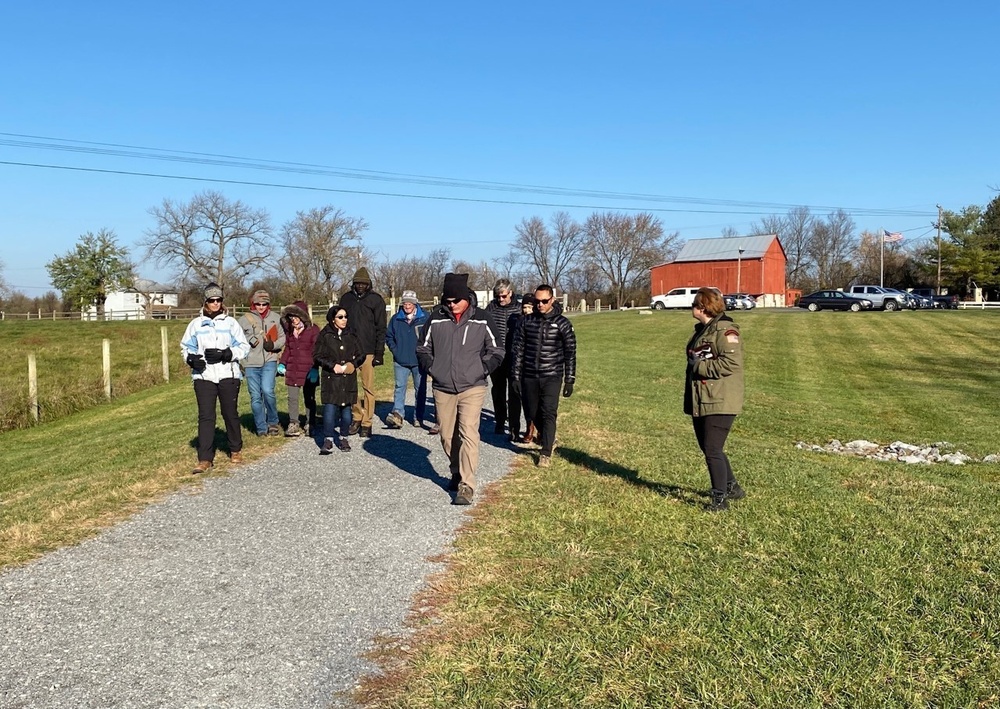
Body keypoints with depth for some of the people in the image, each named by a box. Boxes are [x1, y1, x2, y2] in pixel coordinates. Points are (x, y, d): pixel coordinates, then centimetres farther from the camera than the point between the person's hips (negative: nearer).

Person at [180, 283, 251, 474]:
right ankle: (205, 459, 0)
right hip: (203, 376, 1)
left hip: (228, 375, -1)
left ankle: (236, 450, 28)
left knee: (231, 414, 9)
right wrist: (191, 358, -10)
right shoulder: (196, 324, 8)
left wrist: (225, 354, -17)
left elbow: (244, 347, -1)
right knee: (205, 416, -3)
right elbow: (186, 346, 12)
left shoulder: (230, 322, 3)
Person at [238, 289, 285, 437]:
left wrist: (273, 345, -8)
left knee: (267, 391, -16)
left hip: (269, 360, -1)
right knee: (255, 397, 4)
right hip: (251, 363, 1)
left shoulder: (275, 318, 6)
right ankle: (261, 428, 15)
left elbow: (282, 338, 11)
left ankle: (272, 422, 5)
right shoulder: (244, 320, 3)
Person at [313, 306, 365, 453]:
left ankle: (344, 438, 19)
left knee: (346, 409, 7)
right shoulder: (325, 335, 0)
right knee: (330, 408, -9)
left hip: (348, 379, 3)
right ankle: (328, 440, -3)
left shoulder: (351, 335, 9)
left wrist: (352, 365, -5)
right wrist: (333, 365, -11)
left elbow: (361, 355, 13)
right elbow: (317, 355, -1)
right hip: (330, 378, -3)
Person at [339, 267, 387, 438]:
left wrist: (379, 352, -6)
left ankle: (367, 423, 8)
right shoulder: (346, 298, 10)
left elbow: (381, 328, 0)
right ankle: (357, 418, 18)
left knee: (368, 387, 0)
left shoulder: (376, 300, 1)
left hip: (368, 350, -3)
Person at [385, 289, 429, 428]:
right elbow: (389, 336, 14)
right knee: (400, 387, -8)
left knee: (420, 389, 5)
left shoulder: (424, 318, -3)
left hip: (419, 361, -1)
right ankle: (397, 414, -14)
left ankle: (418, 418, 13)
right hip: (400, 361, 1)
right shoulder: (396, 319, 6)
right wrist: (395, 350, 3)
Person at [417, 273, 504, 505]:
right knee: (447, 436, 12)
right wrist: (431, 368, -1)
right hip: (442, 389, 3)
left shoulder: (481, 321, -3)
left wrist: (483, 370, -4)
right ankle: (456, 473, 34)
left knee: (468, 434, -13)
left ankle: (466, 486, -10)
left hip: (472, 388, -2)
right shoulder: (436, 320, 0)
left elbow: (496, 352, 8)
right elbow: (423, 349, 12)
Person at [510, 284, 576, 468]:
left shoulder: (562, 323, -4)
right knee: (533, 413, 11)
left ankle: (546, 452, -2)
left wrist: (569, 380, -4)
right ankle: (545, 436, 39)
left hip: (552, 377, -3)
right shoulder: (526, 321, 3)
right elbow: (517, 350, 5)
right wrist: (515, 376, 2)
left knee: (548, 413, -10)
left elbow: (570, 353, -1)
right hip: (529, 377, 3)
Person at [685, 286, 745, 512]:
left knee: (712, 450, -7)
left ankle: (720, 499, 6)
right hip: (700, 402, 10)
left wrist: (699, 366, -18)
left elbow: (731, 363, -26)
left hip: (720, 402, -10)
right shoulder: (701, 329, 15)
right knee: (708, 449, 17)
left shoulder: (725, 330, -15)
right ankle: (731, 487, 33)